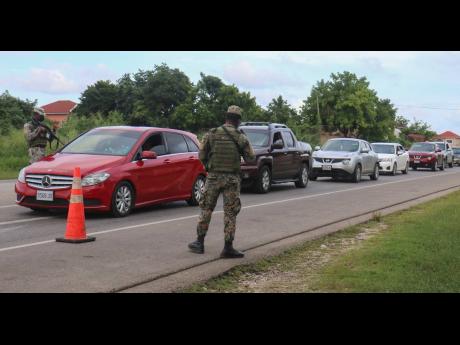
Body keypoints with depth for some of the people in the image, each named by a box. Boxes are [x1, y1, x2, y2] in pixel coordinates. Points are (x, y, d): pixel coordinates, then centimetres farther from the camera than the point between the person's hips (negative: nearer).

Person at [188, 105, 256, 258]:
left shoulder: (211, 134, -3)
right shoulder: (241, 138, -6)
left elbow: (201, 156, -2)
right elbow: (250, 158, 0)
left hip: (213, 177, 1)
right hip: (232, 178, -1)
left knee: (206, 209, 14)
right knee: (230, 213, 4)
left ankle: (199, 242, 17)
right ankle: (228, 248, 3)